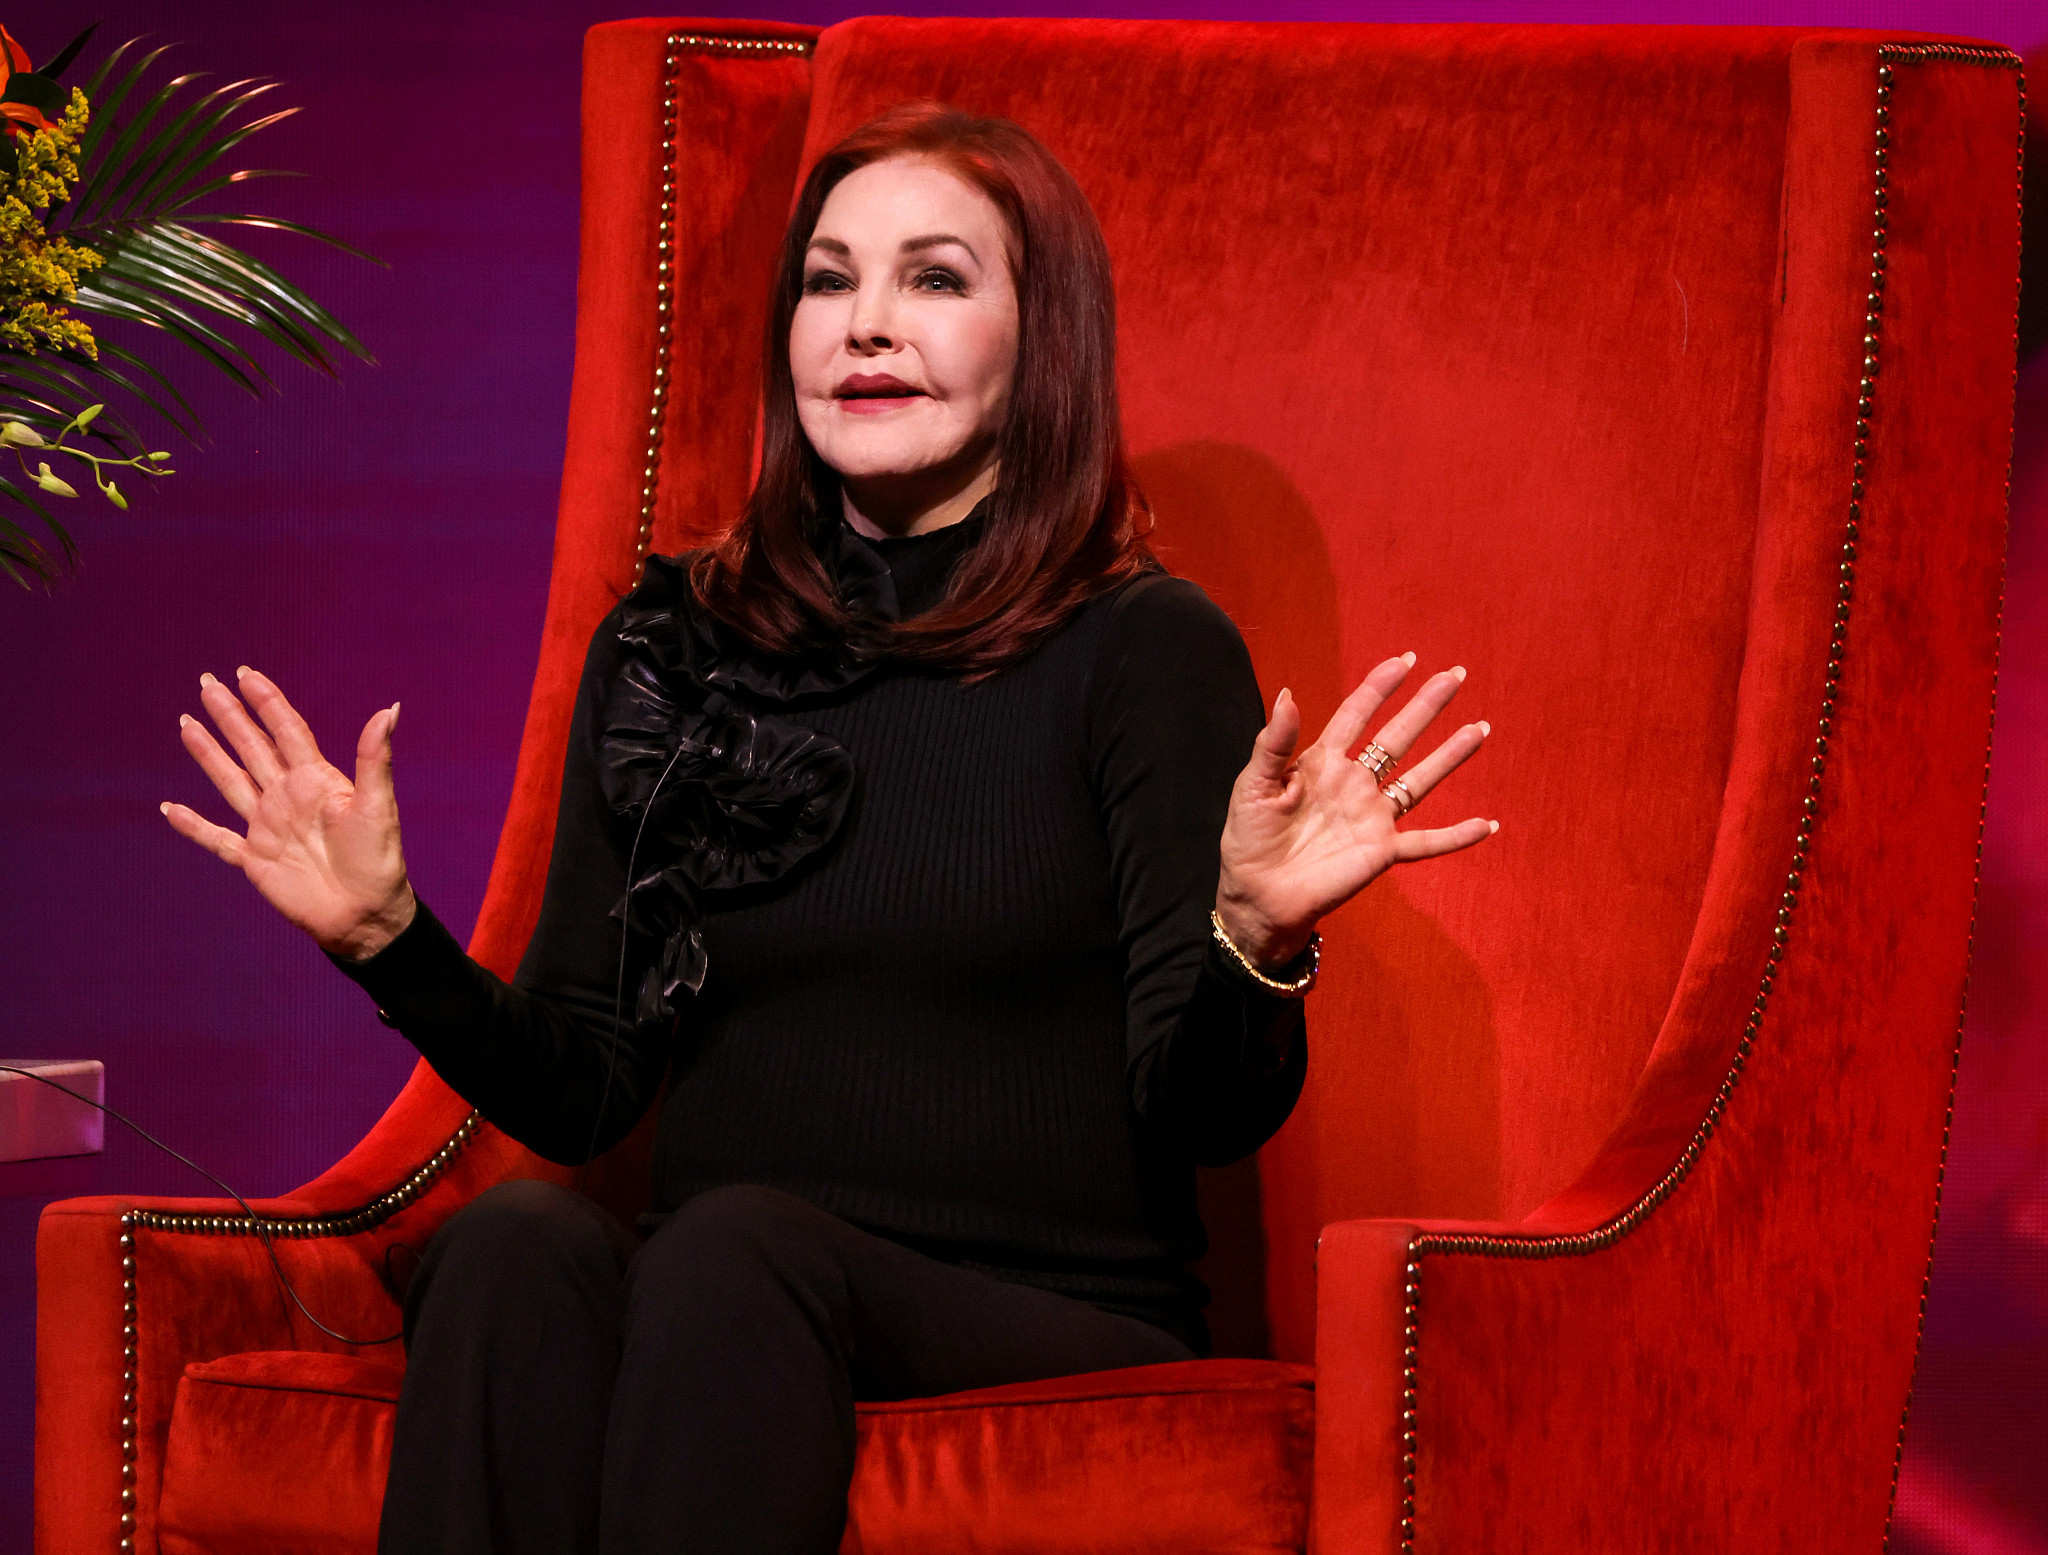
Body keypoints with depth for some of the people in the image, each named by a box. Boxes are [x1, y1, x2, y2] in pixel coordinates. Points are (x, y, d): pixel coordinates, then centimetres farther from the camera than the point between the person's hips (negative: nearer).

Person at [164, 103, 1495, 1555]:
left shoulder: (1146, 648, 2)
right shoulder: (671, 643, 15)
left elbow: (1206, 1118, -4)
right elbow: (579, 1092, 15)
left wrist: (1257, 940, -24)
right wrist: (392, 942, 0)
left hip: (1053, 1329, -3)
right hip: (710, 1315, 3)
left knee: (737, 1247, -35)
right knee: (519, 1241, -30)